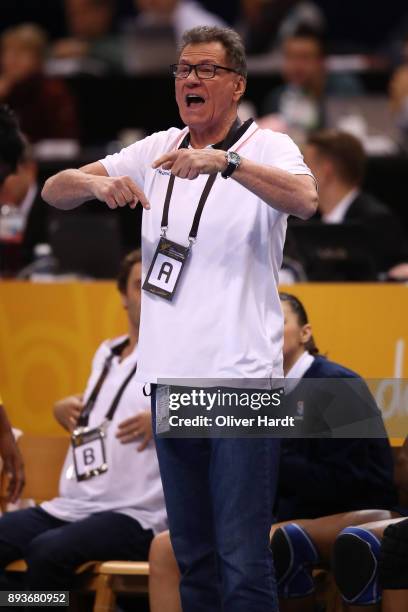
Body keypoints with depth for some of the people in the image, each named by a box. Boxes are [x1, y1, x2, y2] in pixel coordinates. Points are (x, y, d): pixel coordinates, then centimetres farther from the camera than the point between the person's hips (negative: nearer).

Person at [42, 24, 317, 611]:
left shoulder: (268, 148, -2)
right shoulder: (155, 151, 12)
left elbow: (305, 199, -24)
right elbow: (54, 190, 8)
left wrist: (223, 162, -38)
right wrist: (98, 184, -15)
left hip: (242, 379, -5)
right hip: (169, 377, 5)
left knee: (244, 561, -8)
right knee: (192, 555, 12)